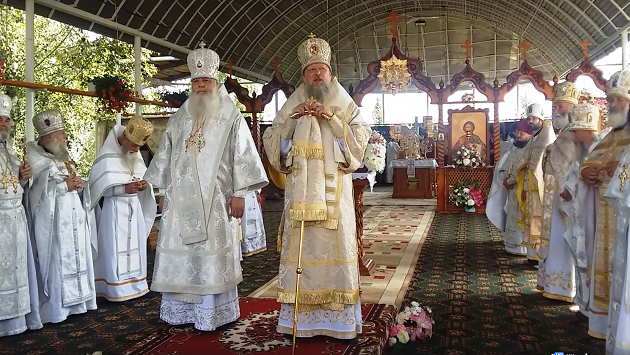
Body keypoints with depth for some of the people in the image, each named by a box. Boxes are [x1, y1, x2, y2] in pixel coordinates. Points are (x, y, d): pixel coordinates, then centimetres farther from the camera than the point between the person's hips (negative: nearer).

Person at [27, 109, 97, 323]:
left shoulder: (65, 160, 16)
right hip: (54, 221, -8)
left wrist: (79, 185, -3)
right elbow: (38, 191, -19)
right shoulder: (37, 161, -8)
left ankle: (74, 301, 21)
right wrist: (65, 185, -17)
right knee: (57, 261, -6)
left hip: (75, 219, 8)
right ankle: (54, 308, 3)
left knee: (77, 259, 11)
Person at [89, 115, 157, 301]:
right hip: (114, 210, -6)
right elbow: (100, 187, -14)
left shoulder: (137, 156, 9)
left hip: (134, 208, 6)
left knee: (134, 246, 9)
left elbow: (143, 179, 15)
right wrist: (125, 188, -24)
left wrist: (143, 185, -9)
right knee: (115, 249, -4)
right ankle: (115, 289, 4)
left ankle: (134, 283, 19)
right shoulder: (107, 158, -10)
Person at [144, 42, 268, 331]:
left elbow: (242, 156, -5)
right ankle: (183, 310, 19)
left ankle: (214, 313, 8)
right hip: (181, 198, 5)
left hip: (215, 199, -4)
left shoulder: (231, 117, 1)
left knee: (213, 255, -2)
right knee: (180, 253, 7)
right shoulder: (179, 118, 15)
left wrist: (239, 193, -11)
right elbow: (165, 155, 19)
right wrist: (164, 190, 16)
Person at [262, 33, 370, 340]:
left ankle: (339, 318, 7)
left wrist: (333, 120, -11)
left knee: (336, 246, -2)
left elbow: (360, 140, -1)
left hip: (333, 191, -1)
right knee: (301, 248, 0)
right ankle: (301, 317, 9)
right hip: (301, 192, 1)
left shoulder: (345, 105, 10)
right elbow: (271, 141, 5)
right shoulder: (291, 106, 13)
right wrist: (292, 120, -8)